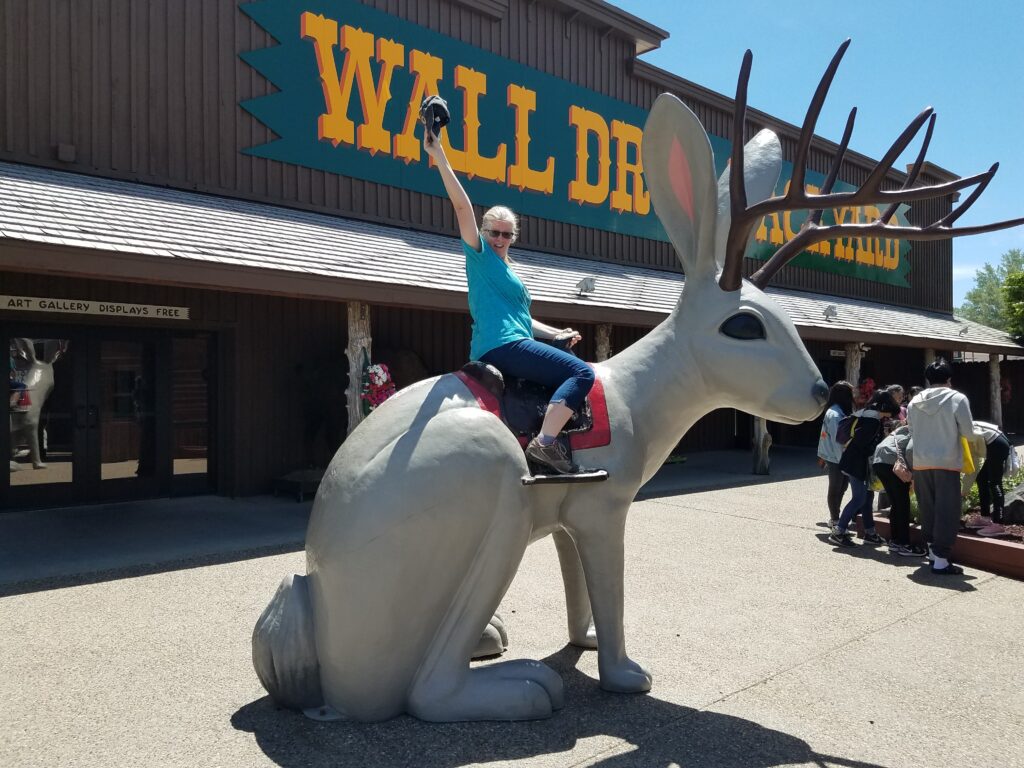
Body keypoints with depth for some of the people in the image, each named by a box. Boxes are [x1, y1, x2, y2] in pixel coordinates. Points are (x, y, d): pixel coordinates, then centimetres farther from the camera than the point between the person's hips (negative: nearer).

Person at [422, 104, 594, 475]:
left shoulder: (507, 270, 26)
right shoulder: (480, 255, 3)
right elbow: (462, 206, -8)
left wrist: (555, 333, 23)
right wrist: (439, 156, -17)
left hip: (511, 346, 10)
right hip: (502, 347, -10)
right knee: (582, 372, -19)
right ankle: (545, 442, -29)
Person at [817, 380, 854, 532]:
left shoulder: (837, 412, 10)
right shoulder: (835, 415, -20)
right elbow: (836, 440, -21)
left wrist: (822, 455, 18)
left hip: (836, 457, 9)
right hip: (836, 459, -9)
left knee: (840, 488, 15)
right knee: (835, 490, 2)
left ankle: (834, 518, 25)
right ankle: (835, 521, 13)